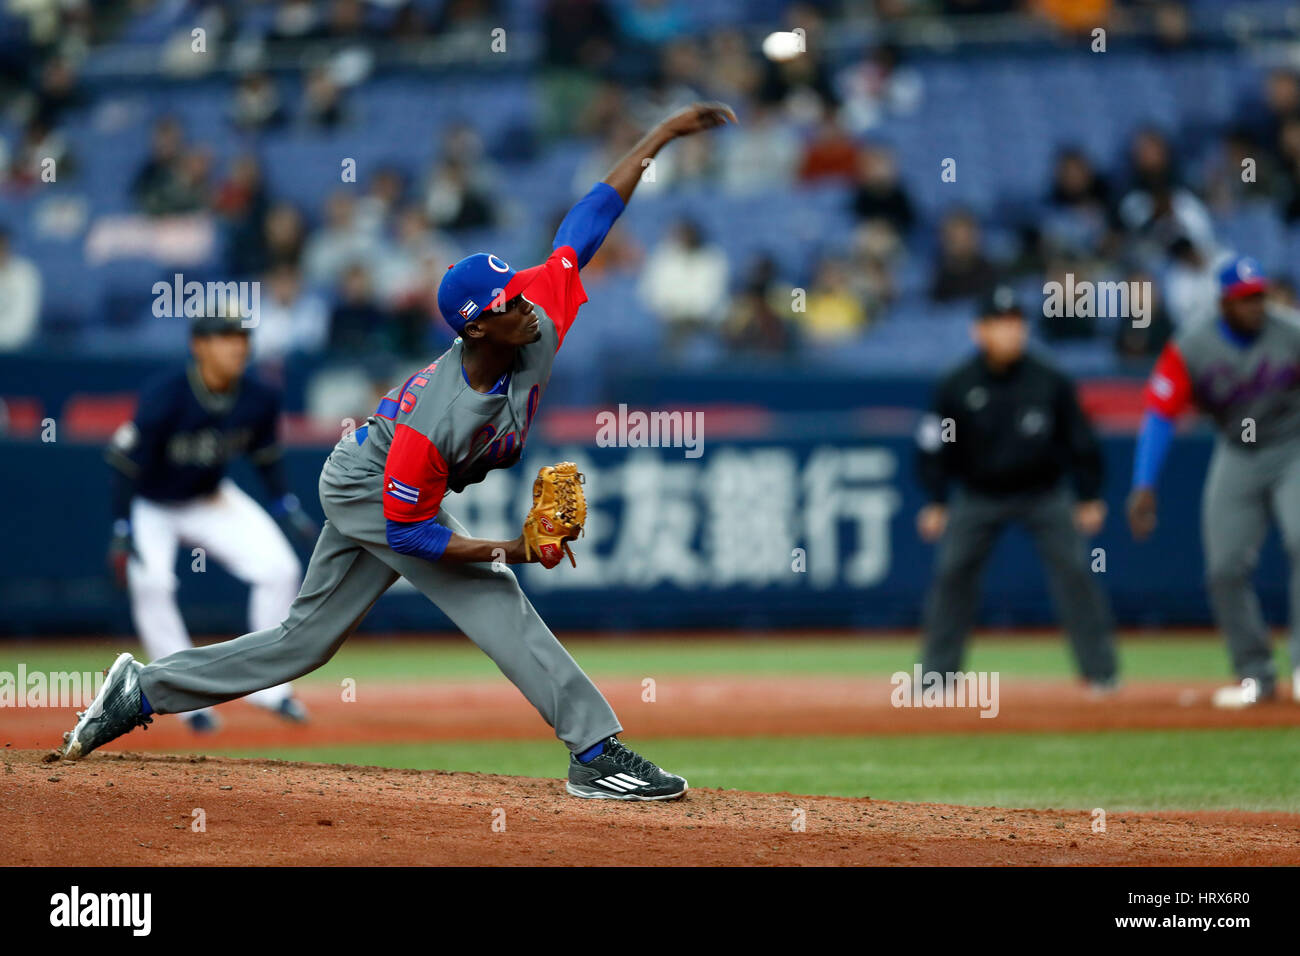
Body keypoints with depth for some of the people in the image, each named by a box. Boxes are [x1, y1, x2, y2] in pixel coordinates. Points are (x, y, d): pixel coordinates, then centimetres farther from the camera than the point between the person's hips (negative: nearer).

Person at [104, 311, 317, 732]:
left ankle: (267, 683, 7)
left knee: (280, 568, -9)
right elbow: (125, 462, -26)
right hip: (150, 506, -4)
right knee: (150, 582, -29)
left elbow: (265, 456, 4)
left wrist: (288, 508, -4)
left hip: (212, 500, 4)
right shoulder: (165, 397, -31)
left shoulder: (259, 399, -16)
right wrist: (124, 532, -30)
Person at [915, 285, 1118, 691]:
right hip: (978, 497, 0)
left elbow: (1079, 440, -1)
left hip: (1044, 494, 0)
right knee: (951, 573, -5)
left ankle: (1100, 671, -1)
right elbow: (936, 446, -3)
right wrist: (936, 502, -8)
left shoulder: (1050, 383, -9)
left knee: (1074, 570, -8)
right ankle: (937, 672, 7)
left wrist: (1089, 497, -2)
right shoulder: (957, 387, -10)